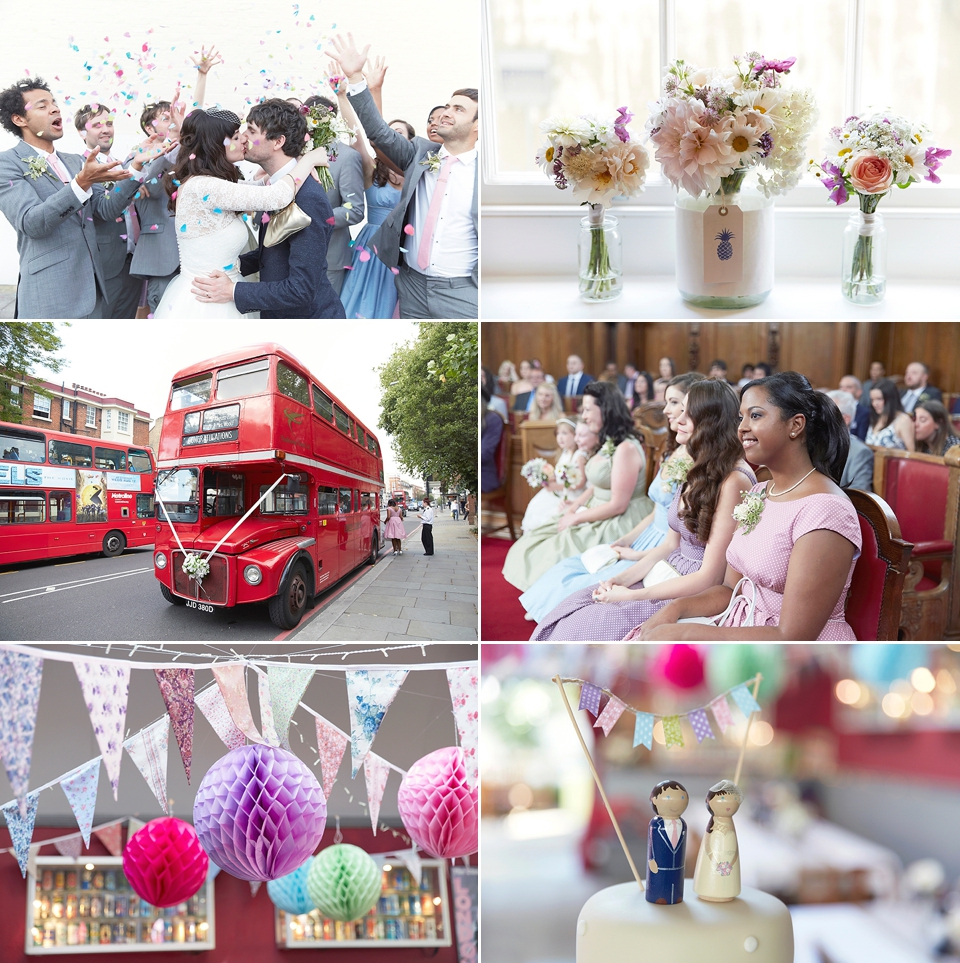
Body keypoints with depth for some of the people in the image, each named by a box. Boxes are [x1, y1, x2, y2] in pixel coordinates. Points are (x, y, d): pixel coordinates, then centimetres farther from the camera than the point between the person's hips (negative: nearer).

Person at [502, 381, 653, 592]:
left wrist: (575, 519, -13)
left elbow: (618, 505, -22)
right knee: (538, 539, 6)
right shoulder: (610, 443, 11)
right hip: (601, 517, 10)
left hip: (621, 524, -10)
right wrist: (573, 507, 0)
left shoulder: (626, 448, -21)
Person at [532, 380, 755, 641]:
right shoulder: (697, 471, 10)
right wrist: (622, 579, -1)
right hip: (669, 579, 9)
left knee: (585, 628, -18)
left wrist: (631, 596, -16)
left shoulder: (733, 480, -19)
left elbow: (709, 577, -20)